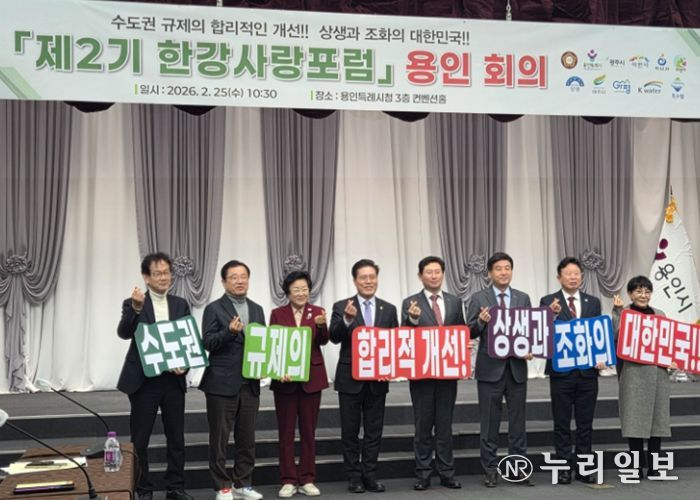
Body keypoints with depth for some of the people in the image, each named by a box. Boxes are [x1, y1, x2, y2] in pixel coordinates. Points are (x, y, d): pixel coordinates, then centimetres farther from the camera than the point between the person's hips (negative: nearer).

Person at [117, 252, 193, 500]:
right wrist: (136, 308, -34)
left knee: (176, 438, 7)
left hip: (173, 380, 3)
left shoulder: (181, 304, 9)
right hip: (143, 381, -3)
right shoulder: (132, 304, -2)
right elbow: (124, 333, -19)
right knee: (139, 440, 3)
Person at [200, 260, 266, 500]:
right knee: (220, 437, 1)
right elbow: (208, 343, -10)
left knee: (247, 437, 9)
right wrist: (230, 331, -25)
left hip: (250, 383, 5)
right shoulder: (214, 309, -3)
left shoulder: (257, 310, 13)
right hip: (222, 383, -5)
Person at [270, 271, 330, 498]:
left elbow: (323, 341, -11)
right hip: (284, 379, 0)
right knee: (286, 432, 4)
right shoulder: (277, 314, 3)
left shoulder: (317, 312, 3)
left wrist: (321, 326, -32)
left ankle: (307, 480, 14)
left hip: (311, 378, 1)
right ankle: (288, 481, 10)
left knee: (309, 431, 6)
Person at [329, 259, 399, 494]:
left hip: (378, 379, 2)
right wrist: (347, 320, -31)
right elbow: (334, 337, -14)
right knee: (350, 431, 4)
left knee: (374, 431, 7)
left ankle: (370, 476, 15)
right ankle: (354, 477, 12)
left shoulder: (389, 309, 6)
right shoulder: (341, 307, -2)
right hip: (350, 378, -2)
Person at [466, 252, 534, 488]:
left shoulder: (523, 298, 8)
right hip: (490, 368, -2)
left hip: (517, 367, 2)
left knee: (518, 421, 7)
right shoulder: (479, 299, 0)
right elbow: (469, 333, -3)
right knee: (490, 422, 4)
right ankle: (490, 469, 12)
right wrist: (481, 321, -22)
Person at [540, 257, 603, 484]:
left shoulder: (593, 302, 9)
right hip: (561, 370, -3)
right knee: (562, 424, 5)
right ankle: (564, 468, 12)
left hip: (588, 371, 3)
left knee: (585, 423, 8)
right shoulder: (548, 302, -1)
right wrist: (551, 313, -26)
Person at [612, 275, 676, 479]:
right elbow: (616, 336, -15)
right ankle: (637, 467, 6)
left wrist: (672, 360, -1)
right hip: (633, 373, -4)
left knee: (656, 418, 4)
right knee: (635, 420, -2)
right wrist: (617, 311, -16)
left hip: (657, 373, 4)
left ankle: (653, 468, 11)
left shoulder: (659, 315, 13)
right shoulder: (623, 314, 1)